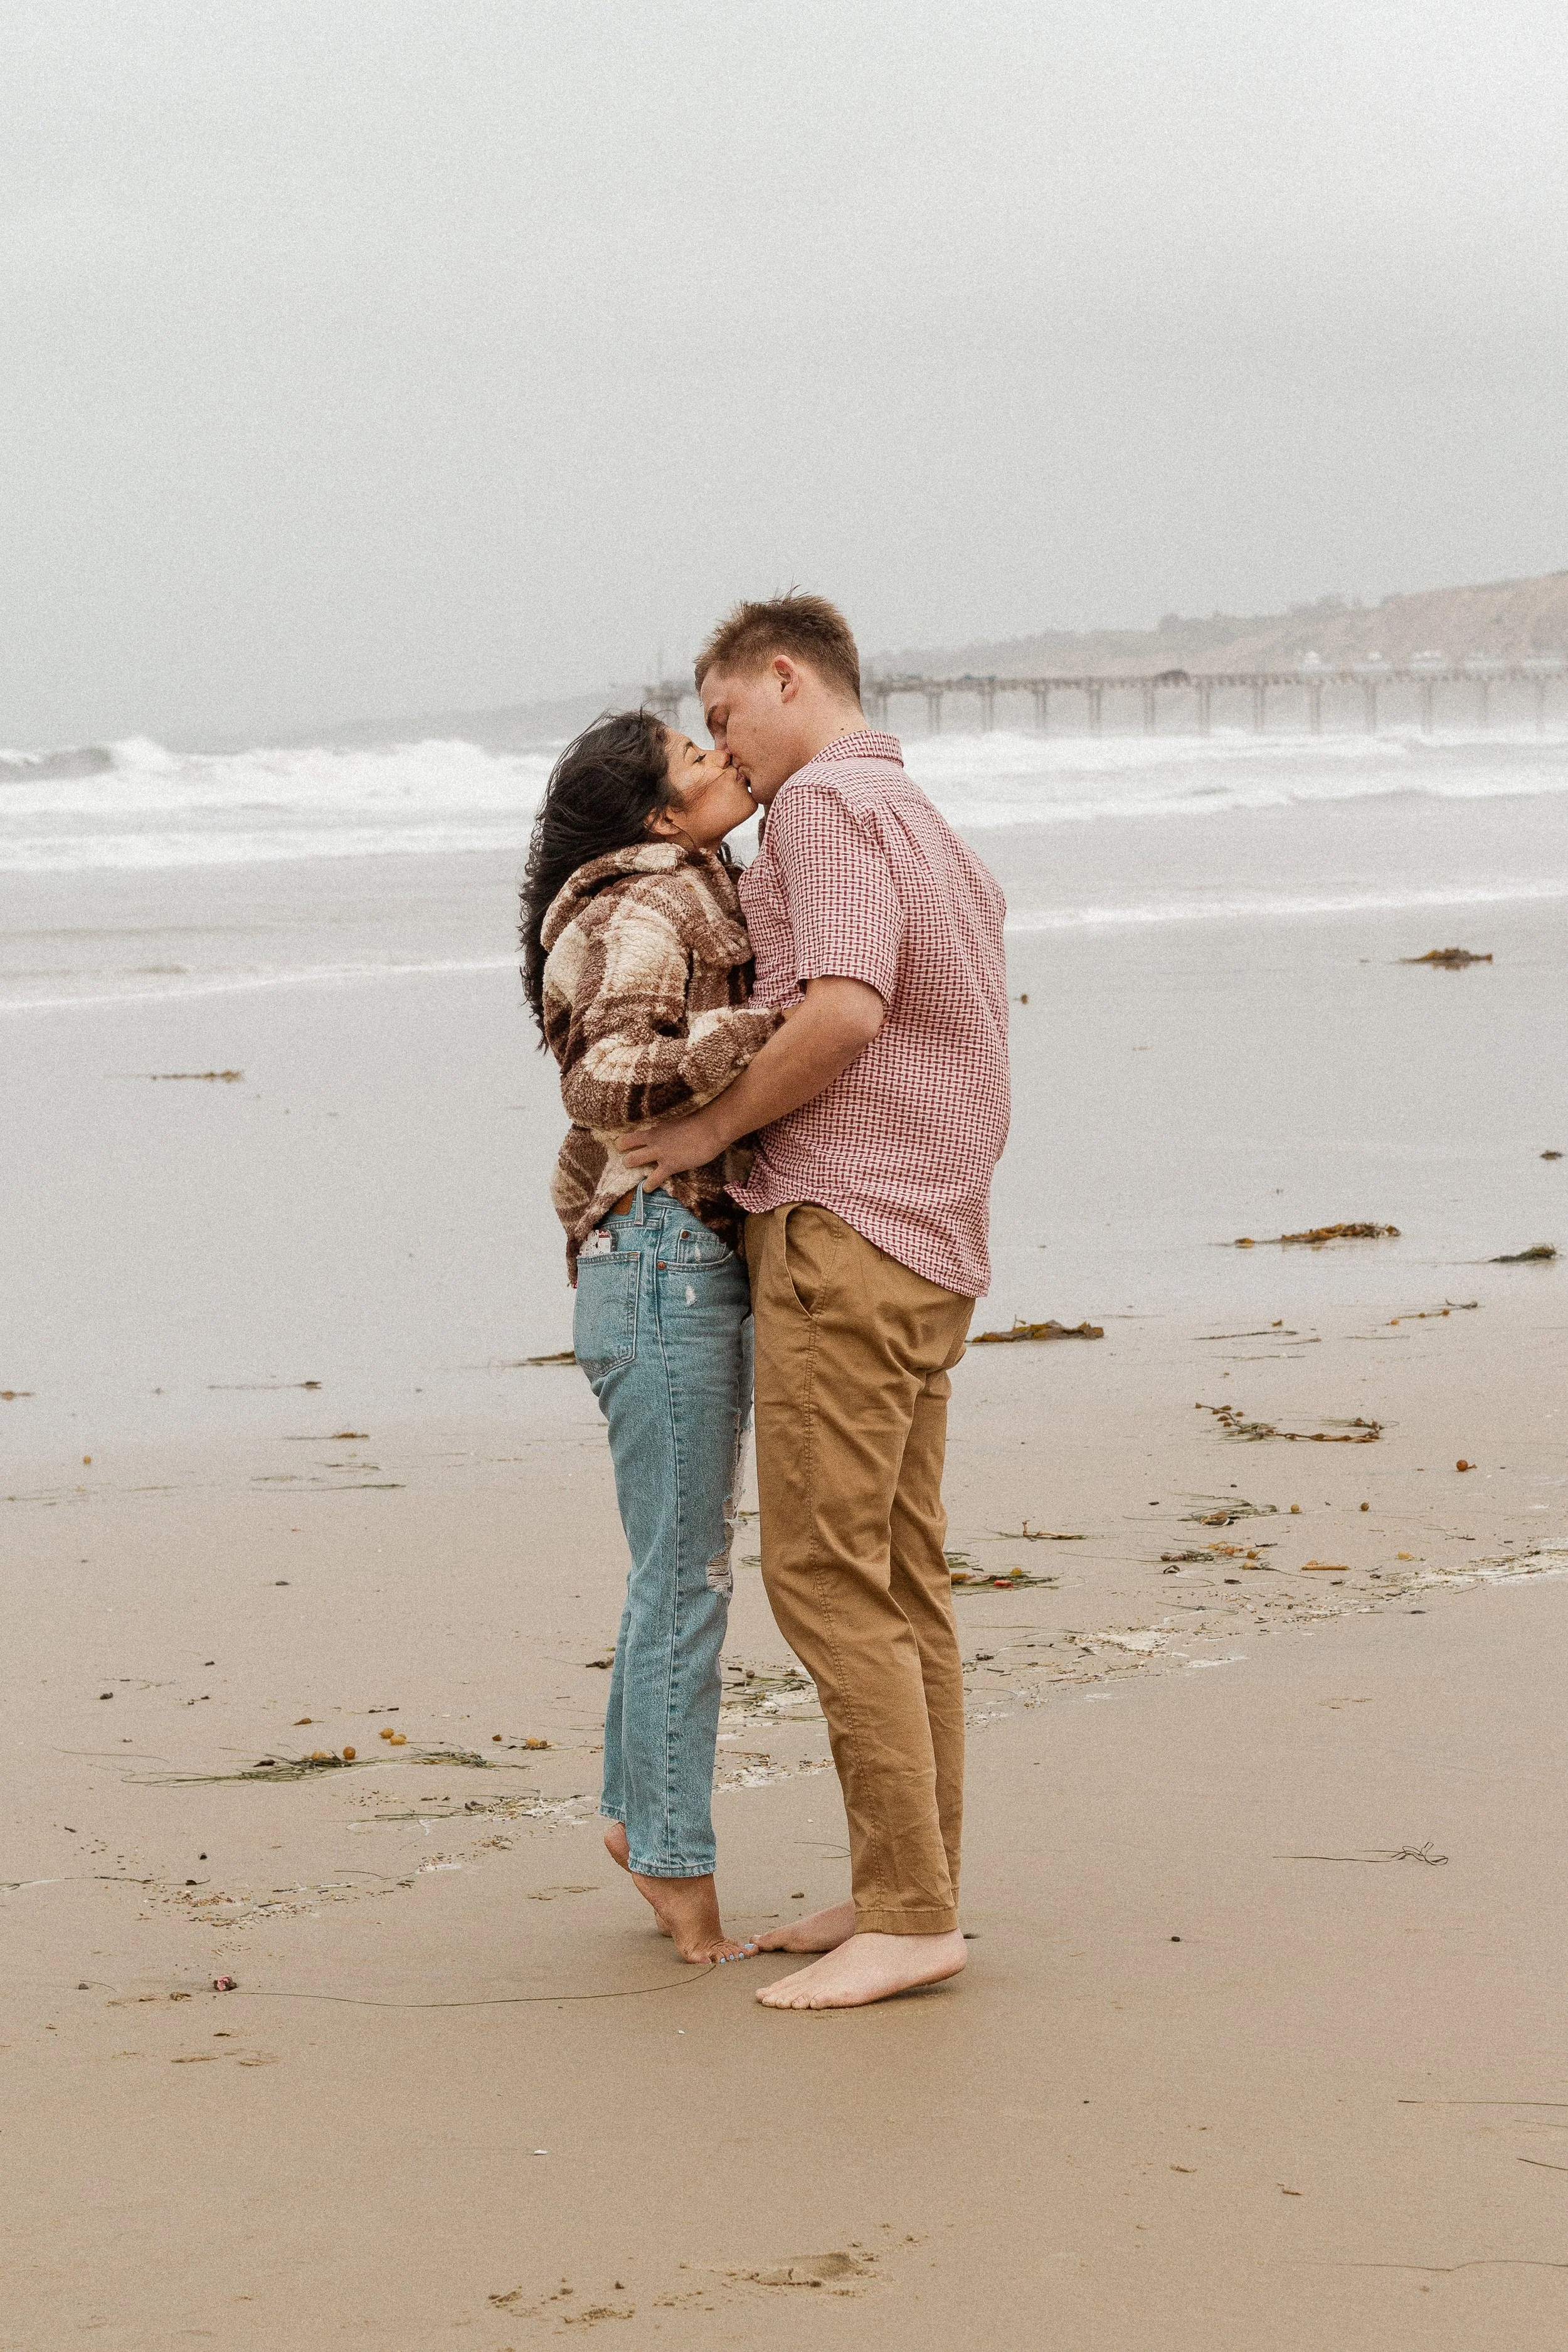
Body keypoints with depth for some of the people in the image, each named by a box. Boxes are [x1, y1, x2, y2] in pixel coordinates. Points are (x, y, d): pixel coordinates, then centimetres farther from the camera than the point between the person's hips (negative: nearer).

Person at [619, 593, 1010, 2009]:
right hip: (933, 1245, 10)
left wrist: (712, 1127, -11)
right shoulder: (933, 831, 24)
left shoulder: (827, 802, -8)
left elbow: (844, 1008, -21)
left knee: (825, 1573, -10)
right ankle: (913, 1893, 12)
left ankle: (908, 1911, -11)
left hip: (845, 1227, -10)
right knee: (902, 1582, 10)